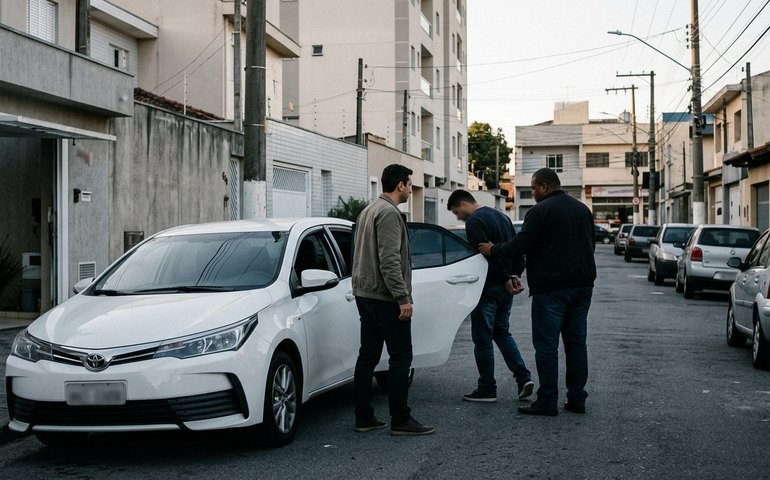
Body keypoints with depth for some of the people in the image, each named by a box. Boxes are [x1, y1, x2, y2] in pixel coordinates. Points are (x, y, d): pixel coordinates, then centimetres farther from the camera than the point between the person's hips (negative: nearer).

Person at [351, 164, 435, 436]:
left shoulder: (369, 211, 18)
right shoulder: (389, 213, -14)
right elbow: (389, 260, -22)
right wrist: (403, 298, -22)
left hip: (365, 294, 10)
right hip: (385, 298, -10)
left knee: (368, 357, 10)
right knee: (401, 358, -5)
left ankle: (364, 418, 13)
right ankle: (400, 420, -3)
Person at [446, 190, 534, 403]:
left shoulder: (474, 221, -13)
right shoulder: (501, 216, 15)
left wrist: (507, 278, -14)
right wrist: (515, 275, 4)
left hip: (488, 289, -8)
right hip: (505, 288, 9)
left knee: (482, 338, 2)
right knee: (502, 332, 19)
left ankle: (487, 389, 8)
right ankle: (523, 377, 8)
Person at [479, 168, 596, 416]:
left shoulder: (541, 210, -11)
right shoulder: (583, 209, 14)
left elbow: (520, 244, -12)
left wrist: (493, 251, 3)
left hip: (551, 288, -8)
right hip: (582, 284, 8)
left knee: (546, 344, -3)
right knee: (576, 342, 11)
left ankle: (547, 401, -2)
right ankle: (577, 398, 13)